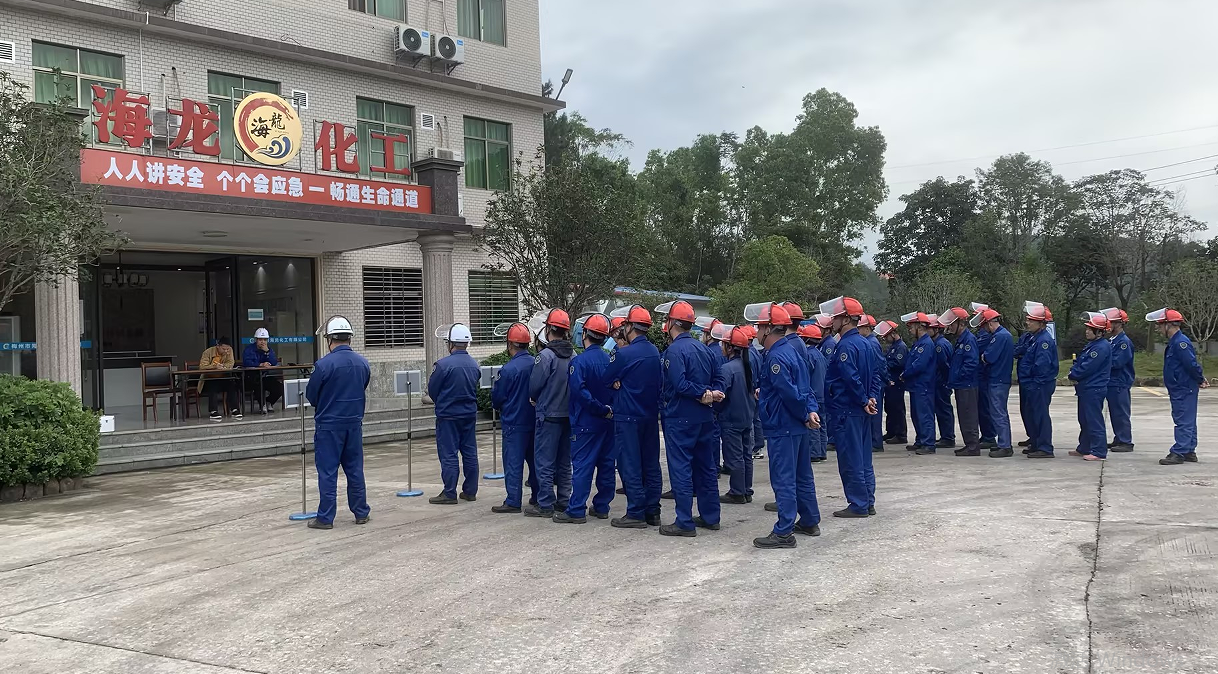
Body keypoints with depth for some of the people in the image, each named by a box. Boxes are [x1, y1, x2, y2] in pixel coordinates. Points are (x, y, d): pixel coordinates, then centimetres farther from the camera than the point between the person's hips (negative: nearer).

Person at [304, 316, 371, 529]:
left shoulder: (323, 364, -16)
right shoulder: (363, 363, 0)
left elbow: (311, 395, -6)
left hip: (329, 424, -5)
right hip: (354, 422, 5)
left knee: (327, 472, 2)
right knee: (355, 469, 14)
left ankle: (325, 518, 6)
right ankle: (361, 513, 20)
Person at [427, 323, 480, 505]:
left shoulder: (443, 365, -16)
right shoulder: (474, 365, 3)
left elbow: (432, 390, -7)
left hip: (448, 415, -6)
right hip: (470, 414, 6)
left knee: (448, 455, 0)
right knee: (470, 453, 11)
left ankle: (449, 493, 1)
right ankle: (470, 491, 17)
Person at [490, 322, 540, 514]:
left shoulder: (508, 369, -18)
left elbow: (497, 398, -8)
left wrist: (499, 407, 13)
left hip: (514, 422, -6)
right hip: (534, 420, 6)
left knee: (513, 462, -1)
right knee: (534, 459, 16)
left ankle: (513, 501, 0)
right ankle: (538, 496, 24)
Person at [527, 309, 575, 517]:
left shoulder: (546, 356, -16)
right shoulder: (573, 355, 2)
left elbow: (533, 388, -11)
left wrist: (536, 399, 10)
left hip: (549, 415, -6)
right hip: (569, 414, 6)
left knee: (544, 461, 0)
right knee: (564, 460, 15)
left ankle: (545, 504, 2)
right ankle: (564, 500, 21)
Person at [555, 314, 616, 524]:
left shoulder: (579, 361, -14)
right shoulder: (610, 360, 5)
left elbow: (579, 391, -23)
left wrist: (601, 410, -17)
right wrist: (608, 409, 6)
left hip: (586, 422, -6)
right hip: (608, 422, 6)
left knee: (582, 466, -3)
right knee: (606, 464, 11)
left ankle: (576, 510, -2)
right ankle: (602, 507, 19)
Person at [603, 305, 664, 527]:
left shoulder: (624, 354, -16)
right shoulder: (655, 352, 6)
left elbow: (606, 379, -7)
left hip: (628, 416, -7)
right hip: (651, 415, 7)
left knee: (630, 465, -1)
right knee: (651, 464, 12)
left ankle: (636, 513, 0)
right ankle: (652, 511, 17)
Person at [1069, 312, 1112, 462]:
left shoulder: (1102, 347, -17)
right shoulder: (1092, 345, 15)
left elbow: (1087, 367, -20)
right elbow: (1079, 361, 17)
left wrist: (1073, 375, -7)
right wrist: (1074, 370, -3)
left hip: (1094, 389, -10)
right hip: (1086, 388, 10)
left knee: (1094, 420, -7)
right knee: (1084, 420, 17)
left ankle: (1099, 452, -3)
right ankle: (1084, 448, 26)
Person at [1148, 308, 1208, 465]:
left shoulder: (1180, 343, -20)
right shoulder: (1174, 342, 14)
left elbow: (1192, 364, -21)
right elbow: (1191, 365, 19)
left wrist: (1200, 380, -8)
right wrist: (1201, 379, 12)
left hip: (1184, 390, -11)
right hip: (1179, 390, 11)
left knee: (1183, 422, -8)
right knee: (1187, 422, 15)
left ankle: (1178, 453, -8)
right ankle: (1189, 452, 22)